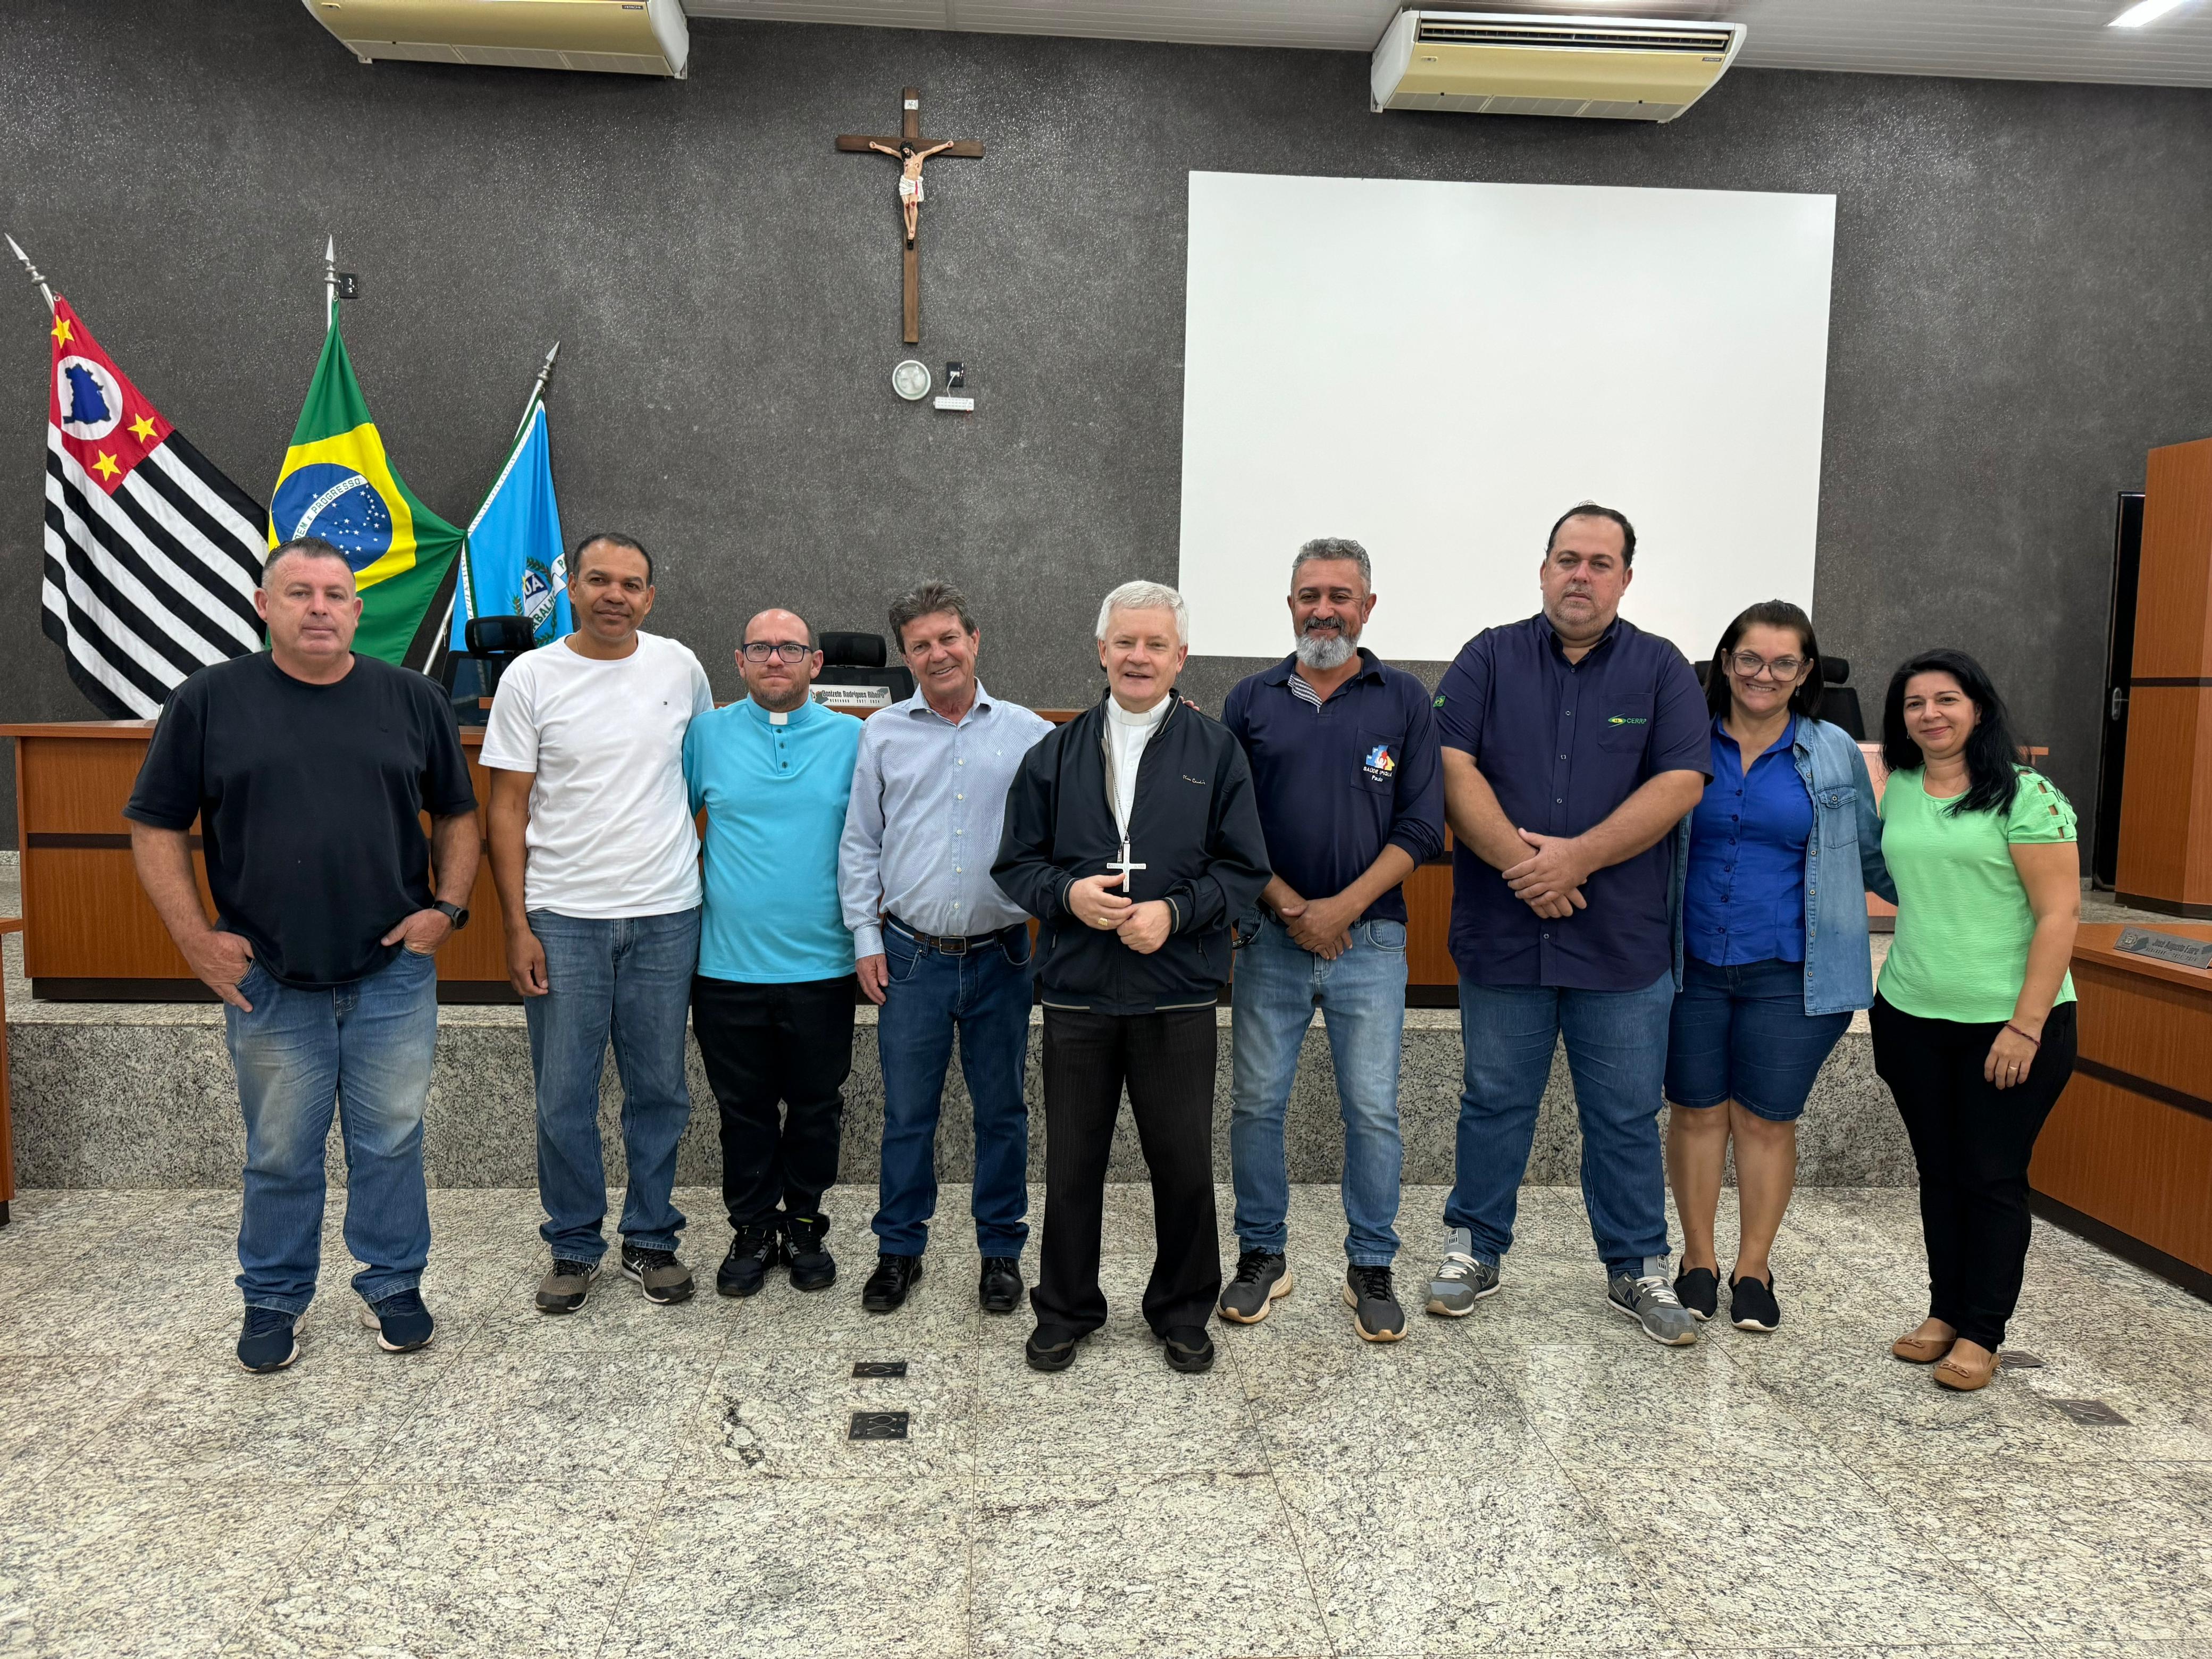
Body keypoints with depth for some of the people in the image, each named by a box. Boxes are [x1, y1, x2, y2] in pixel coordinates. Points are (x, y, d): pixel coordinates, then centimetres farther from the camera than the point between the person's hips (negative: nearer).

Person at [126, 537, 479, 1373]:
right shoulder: (208, 700, 0)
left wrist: (448, 906, -2)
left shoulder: (413, 699, 3)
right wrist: (195, 936, -5)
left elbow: (456, 813, 10)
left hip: (394, 973, 1)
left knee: (392, 1141, 10)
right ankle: (273, 1299, 30)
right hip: (268, 980, -1)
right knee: (280, 1154, 12)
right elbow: (156, 825, 3)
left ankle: (392, 1284, 28)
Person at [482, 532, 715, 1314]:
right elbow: (508, 809, -2)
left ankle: (652, 1239, 26)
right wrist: (517, 926, -7)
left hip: (667, 917, 2)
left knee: (660, 1092, 11)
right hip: (563, 919, -2)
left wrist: (714, 876, 12)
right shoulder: (531, 677, -2)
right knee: (564, 1097, 5)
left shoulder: (680, 667, 4)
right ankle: (574, 1247, 22)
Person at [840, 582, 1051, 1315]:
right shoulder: (882, 734, 4)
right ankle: (900, 1249, 24)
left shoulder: (1028, 733, 2)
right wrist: (866, 936, 3)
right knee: (906, 1112, 9)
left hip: (1000, 955, 0)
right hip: (911, 955, 1)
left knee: (1002, 1111, 10)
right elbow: (859, 843, 7)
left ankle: (1002, 1250, 24)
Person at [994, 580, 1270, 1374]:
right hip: (1076, 990, 1)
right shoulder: (1055, 753, 8)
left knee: (1184, 1162, 7)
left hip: (1178, 994, -1)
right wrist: (1068, 894, -11)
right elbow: (1016, 863, 9)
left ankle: (1182, 1311, 27)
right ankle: (1065, 1310, 28)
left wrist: (1174, 912, -13)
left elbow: (1244, 869, 1)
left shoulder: (1216, 751, 4)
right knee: (1071, 1162, 10)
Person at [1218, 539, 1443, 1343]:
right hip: (1271, 937, 1)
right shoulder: (1251, 701, 6)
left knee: (1373, 1110, 3)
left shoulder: (1404, 699, 3)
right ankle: (1262, 1253, 23)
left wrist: (1342, 907, -11)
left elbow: (1421, 825, -2)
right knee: (1257, 1103, 6)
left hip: (1370, 939, -1)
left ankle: (1372, 1267, 19)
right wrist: (1289, 905, -9)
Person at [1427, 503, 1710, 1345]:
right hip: (1502, 933, 0)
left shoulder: (1661, 669, 4)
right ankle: (1473, 1248, 27)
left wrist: (1577, 857, -16)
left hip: (1624, 941, 0)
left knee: (1626, 1116, 10)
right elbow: (1453, 768, -7)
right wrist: (1517, 860, -18)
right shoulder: (1490, 659, 4)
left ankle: (1637, 1267, 26)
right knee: (1494, 1103, 12)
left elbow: (1680, 784, -7)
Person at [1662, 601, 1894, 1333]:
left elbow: (1871, 855, 12)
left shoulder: (1835, 753, 3)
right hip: (1692, 965, 0)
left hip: (1786, 972, 0)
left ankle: (1753, 1269, 22)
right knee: (1697, 1110, 9)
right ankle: (1698, 1260, 23)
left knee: (1767, 1120, 7)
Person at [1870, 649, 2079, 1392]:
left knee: (1992, 1177, 4)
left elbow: (2059, 914, -13)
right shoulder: (1896, 790, 5)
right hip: (1912, 1016, 5)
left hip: (2009, 1021, -4)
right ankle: (1944, 1312, 26)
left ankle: (1981, 1334, 15)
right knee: (1939, 1171, 13)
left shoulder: (2027, 795, -10)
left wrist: (2026, 1025, -16)